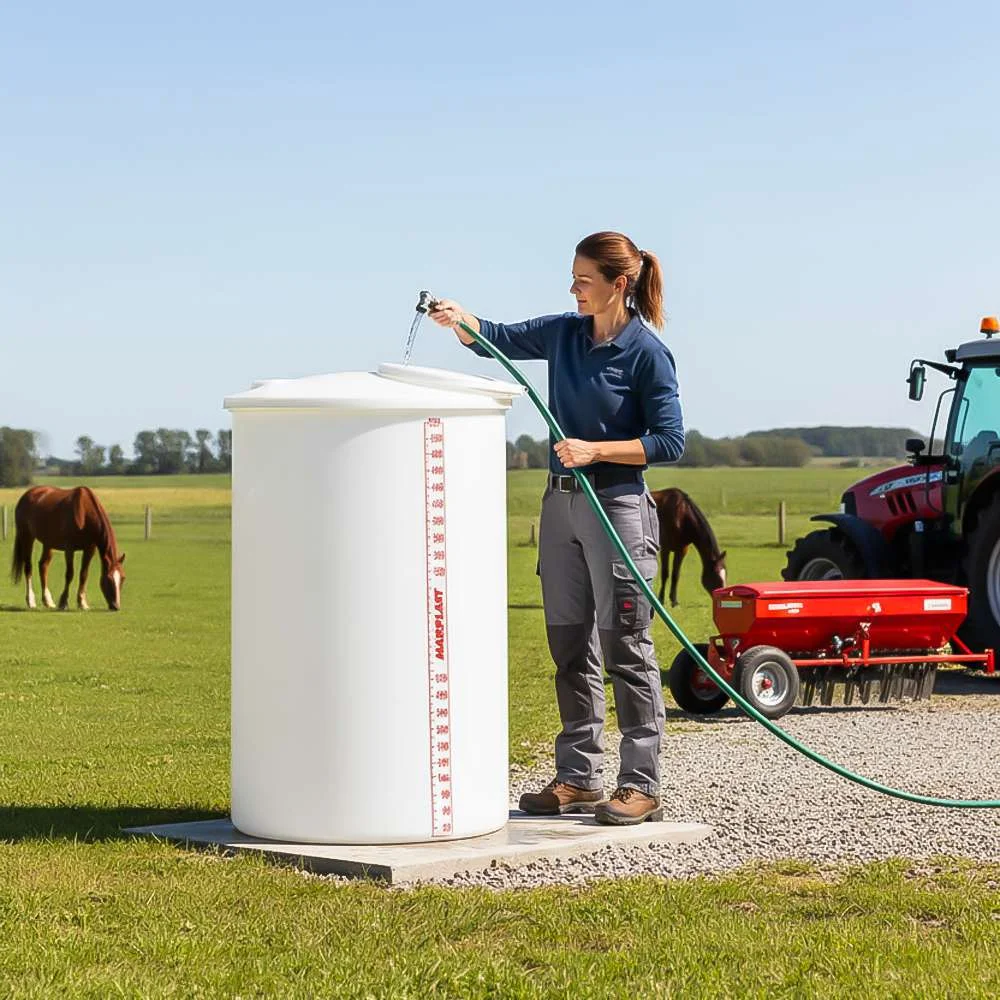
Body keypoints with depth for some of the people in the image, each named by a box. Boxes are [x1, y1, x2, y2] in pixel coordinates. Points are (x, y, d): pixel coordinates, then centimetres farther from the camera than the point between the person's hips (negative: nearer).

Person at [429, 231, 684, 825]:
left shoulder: (647, 353, -11)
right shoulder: (565, 334, 7)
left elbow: (670, 441, -11)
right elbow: (497, 339, 14)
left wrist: (596, 450, -19)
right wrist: (458, 318, -5)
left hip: (618, 506, -7)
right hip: (562, 503, 7)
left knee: (625, 647, -4)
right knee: (570, 647, 11)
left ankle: (641, 786, 1)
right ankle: (579, 777, 19)